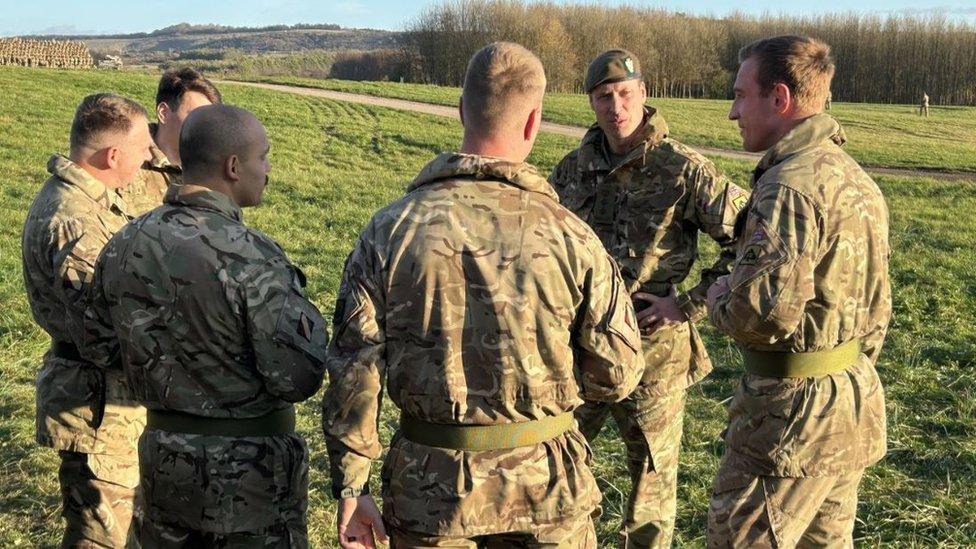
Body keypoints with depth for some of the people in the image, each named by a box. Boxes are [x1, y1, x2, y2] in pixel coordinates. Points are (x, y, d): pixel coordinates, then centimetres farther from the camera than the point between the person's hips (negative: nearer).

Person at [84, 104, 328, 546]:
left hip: (163, 457, 6)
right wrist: (303, 310, -5)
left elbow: (102, 344, 9)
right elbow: (298, 379, -21)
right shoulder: (251, 258, -23)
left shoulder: (124, 245, -3)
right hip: (250, 469, -6)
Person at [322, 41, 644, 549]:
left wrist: (350, 489, 2)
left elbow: (353, 373, -8)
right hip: (545, 488, -1)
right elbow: (616, 375, -5)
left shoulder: (389, 230, -9)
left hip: (427, 487, 1)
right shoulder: (569, 235, -12)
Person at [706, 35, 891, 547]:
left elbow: (762, 315, -29)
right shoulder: (857, 179, 11)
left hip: (793, 413, -10)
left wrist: (720, 297, -8)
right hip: (856, 406, 10)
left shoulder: (790, 184, -21)